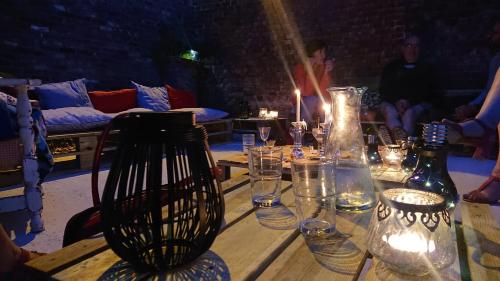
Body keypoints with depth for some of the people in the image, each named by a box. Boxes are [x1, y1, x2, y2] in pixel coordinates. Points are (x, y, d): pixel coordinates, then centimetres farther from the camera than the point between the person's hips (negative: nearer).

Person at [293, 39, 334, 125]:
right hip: (302, 103, -3)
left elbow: (323, 92, -16)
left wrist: (327, 72, -27)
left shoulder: (325, 66, -8)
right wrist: (309, 70, -33)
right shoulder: (301, 67, -16)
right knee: (312, 100, -31)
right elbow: (307, 93, -26)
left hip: (319, 103, 3)